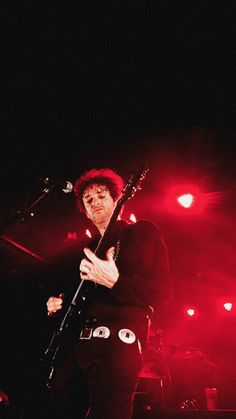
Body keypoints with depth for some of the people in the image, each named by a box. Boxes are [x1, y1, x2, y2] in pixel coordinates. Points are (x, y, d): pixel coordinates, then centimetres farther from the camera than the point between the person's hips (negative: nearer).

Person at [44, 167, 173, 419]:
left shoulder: (142, 232, 2)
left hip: (119, 341, -7)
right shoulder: (90, 247, 22)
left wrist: (115, 281, -21)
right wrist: (60, 303, 8)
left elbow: (164, 291, -8)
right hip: (78, 342, 7)